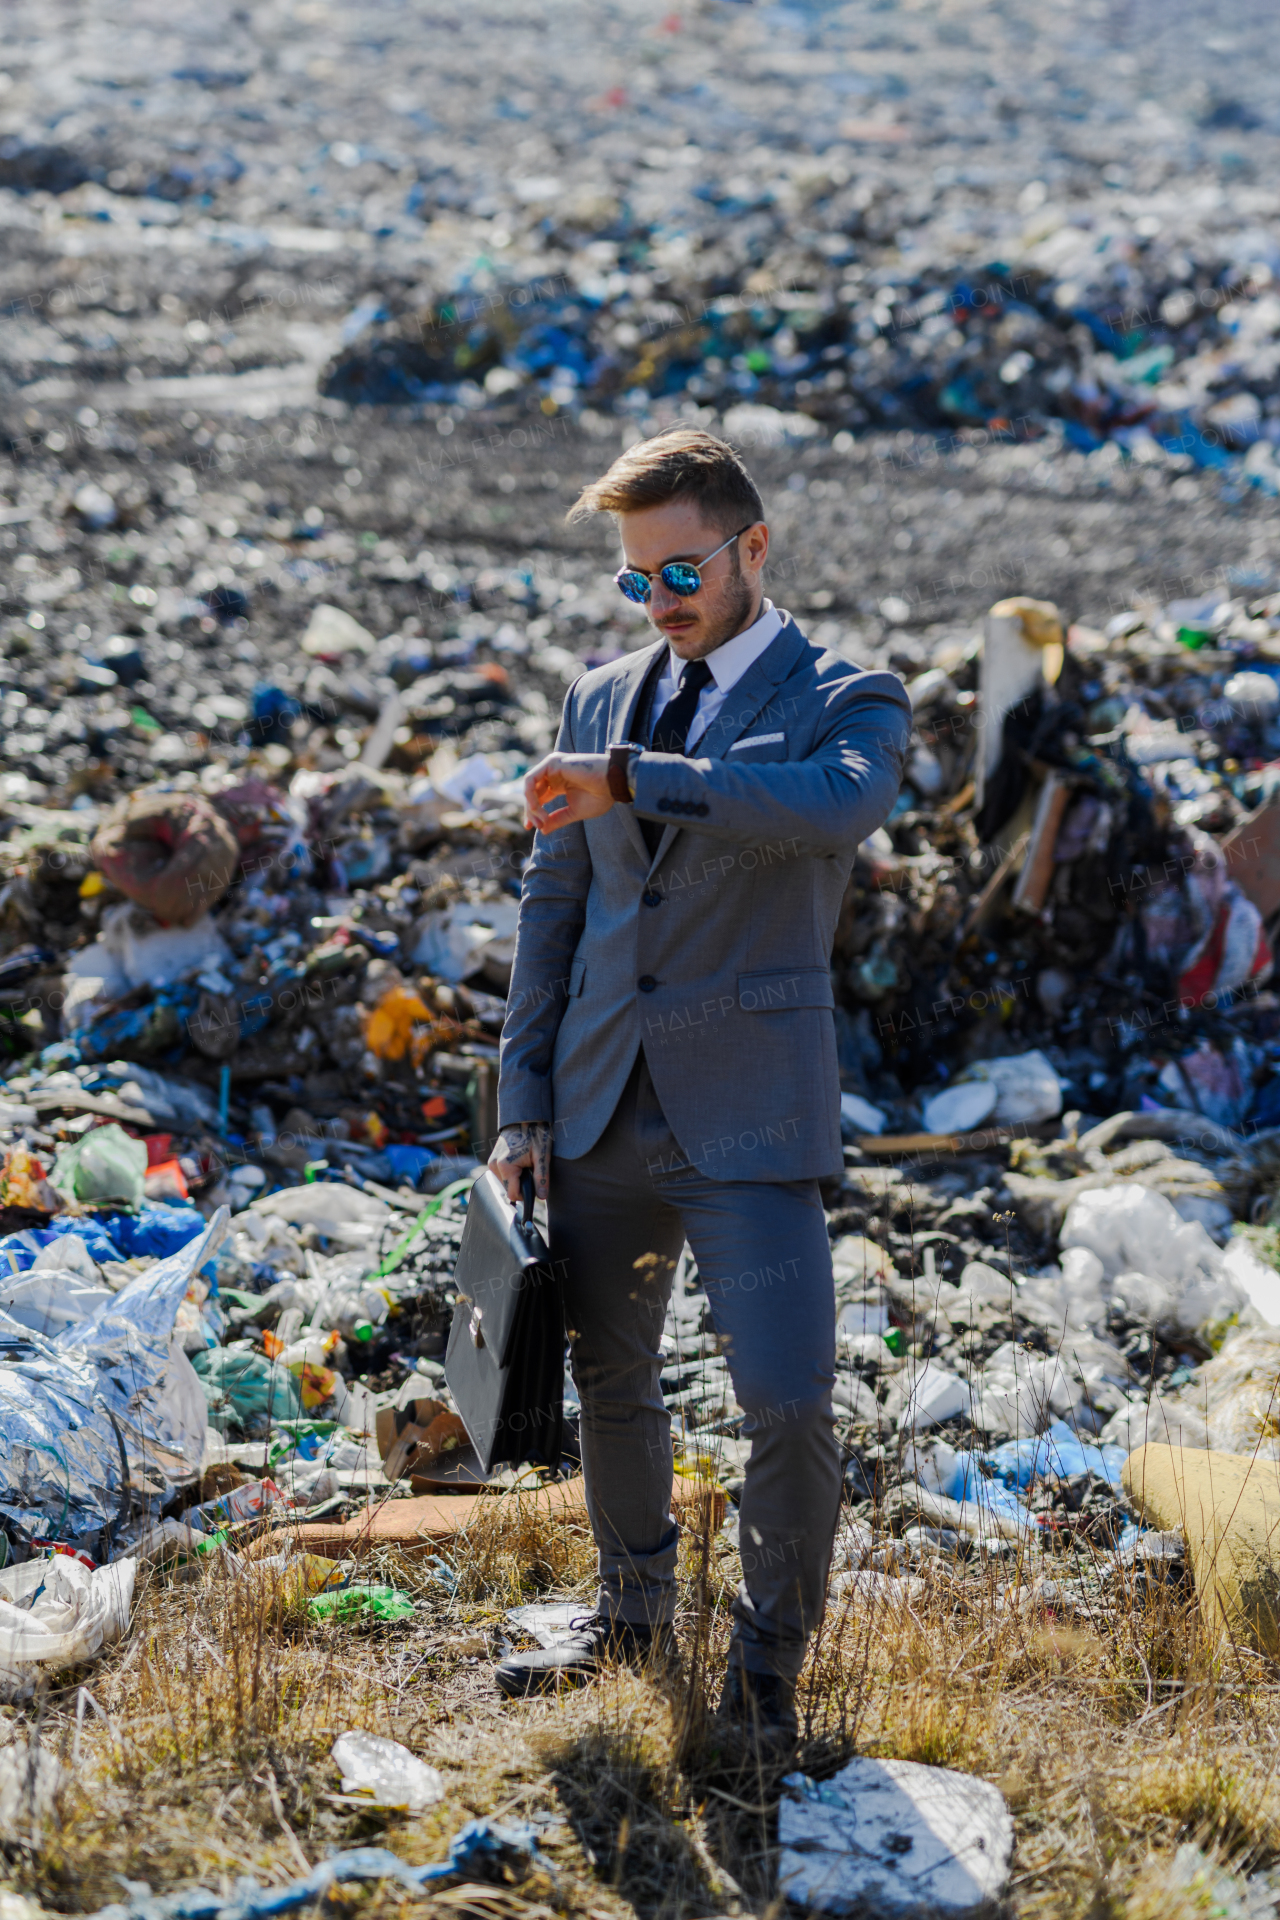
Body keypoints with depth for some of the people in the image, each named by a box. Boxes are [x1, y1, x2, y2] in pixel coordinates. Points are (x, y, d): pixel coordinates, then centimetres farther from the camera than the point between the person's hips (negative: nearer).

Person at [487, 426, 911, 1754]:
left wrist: (632, 778, -30)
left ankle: (766, 1665, 11)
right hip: (603, 1110, 5)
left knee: (789, 1404, -10)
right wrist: (523, 1104, 8)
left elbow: (832, 806, -27)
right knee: (607, 1382, 16)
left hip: (748, 1116, -5)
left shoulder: (848, 699, -3)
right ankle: (633, 1616, 38)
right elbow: (553, 904, 14)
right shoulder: (599, 699, 12)